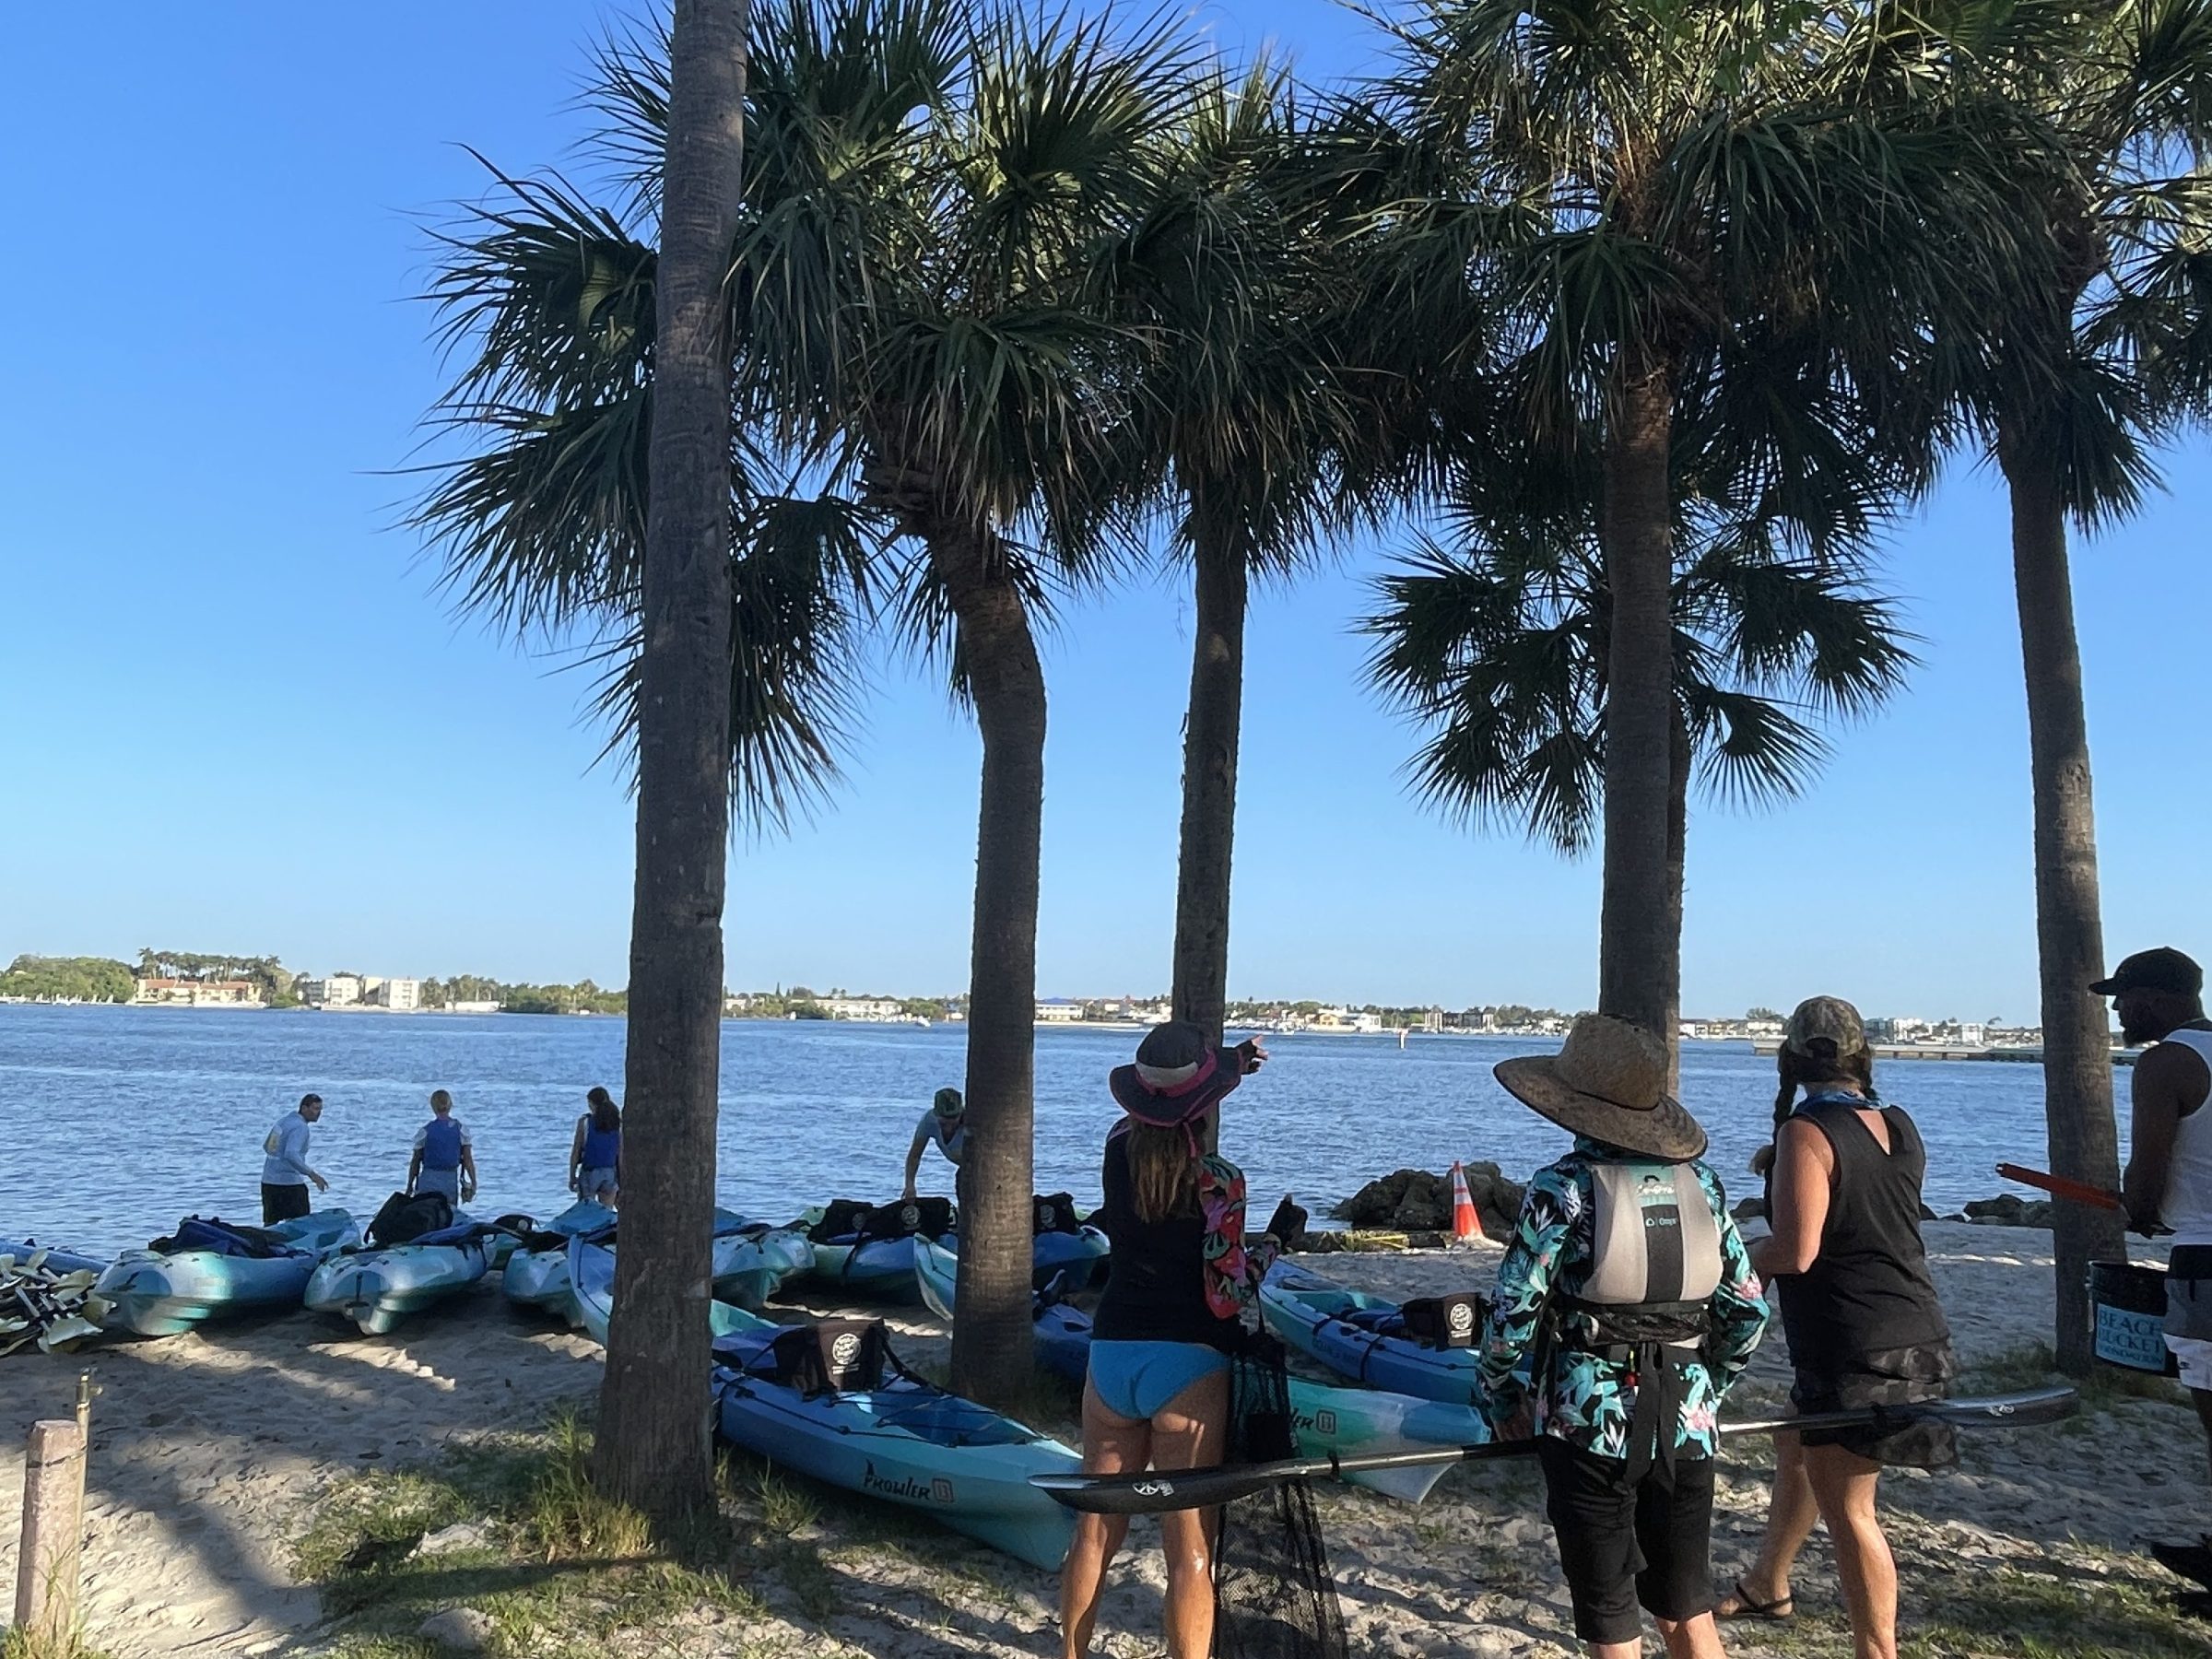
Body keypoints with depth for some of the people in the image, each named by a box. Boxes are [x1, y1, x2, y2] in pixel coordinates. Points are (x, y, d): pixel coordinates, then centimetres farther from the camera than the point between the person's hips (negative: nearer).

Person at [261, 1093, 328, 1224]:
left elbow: (265, 1145, 22)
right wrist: (312, 1174, -26)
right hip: (289, 1182, -9)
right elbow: (291, 1154, -29)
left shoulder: (285, 1119, 12)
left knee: (269, 1224, 12)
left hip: (267, 1180, 9)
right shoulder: (301, 1127, -16)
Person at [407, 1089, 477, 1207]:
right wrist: (473, 1183, 5)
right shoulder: (461, 1129, -2)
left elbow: (415, 1161, 0)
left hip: (429, 1180, -2)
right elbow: (468, 1159, -2)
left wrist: (410, 1185, 9)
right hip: (451, 1180, 2)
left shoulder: (424, 1132, -6)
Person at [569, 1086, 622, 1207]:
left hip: (589, 1173, -3)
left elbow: (576, 1151, -4)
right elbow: (621, 1156, 1)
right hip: (610, 1173, 3)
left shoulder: (585, 1122, -6)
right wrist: (622, 1183, 7)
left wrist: (572, 1176, 5)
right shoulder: (619, 1125, 0)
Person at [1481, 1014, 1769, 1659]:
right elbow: (1748, 1308, 9)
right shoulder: (1699, 1182, 3)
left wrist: (1499, 1401, 2)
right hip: (1688, 1426, 5)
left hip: (1591, 1425, -4)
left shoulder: (1563, 1188, -12)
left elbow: (1513, 1314, -13)